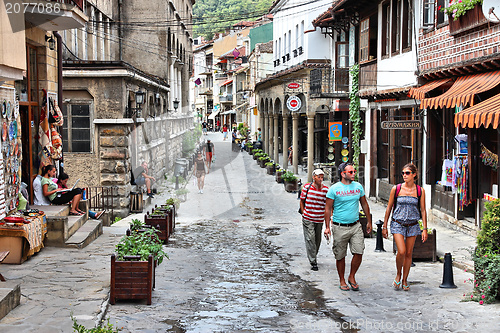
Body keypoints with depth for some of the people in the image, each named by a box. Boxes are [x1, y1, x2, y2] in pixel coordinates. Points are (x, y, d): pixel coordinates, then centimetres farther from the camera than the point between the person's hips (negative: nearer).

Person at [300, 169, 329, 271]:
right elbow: (302, 201, 7)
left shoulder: (326, 189, -1)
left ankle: (313, 257, 35)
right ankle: (313, 262, -7)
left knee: (318, 239, 12)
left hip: (320, 219, 2)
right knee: (310, 239, -9)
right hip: (308, 219, -2)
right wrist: (304, 214, 2)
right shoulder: (307, 187, -2)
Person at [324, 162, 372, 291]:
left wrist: (369, 222, 17)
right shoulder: (334, 189, -6)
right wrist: (327, 227, -5)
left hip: (355, 226, 3)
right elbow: (328, 208, -2)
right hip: (339, 227, -3)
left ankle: (352, 277, 16)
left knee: (358, 253, -6)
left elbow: (364, 204, 17)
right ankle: (342, 280, 22)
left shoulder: (358, 186, 6)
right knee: (340, 256, 5)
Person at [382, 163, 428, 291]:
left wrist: (425, 229, 1)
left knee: (409, 253, 5)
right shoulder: (396, 189, -2)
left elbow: (423, 210, 5)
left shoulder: (420, 191, 0)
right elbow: (389, 208, 4)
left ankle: (404, 280, 19)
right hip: (398, 224, -2)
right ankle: (398, 274, 11)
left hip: (413, 225, 2)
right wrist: (384, 226, 5)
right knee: (401, 252, -15)